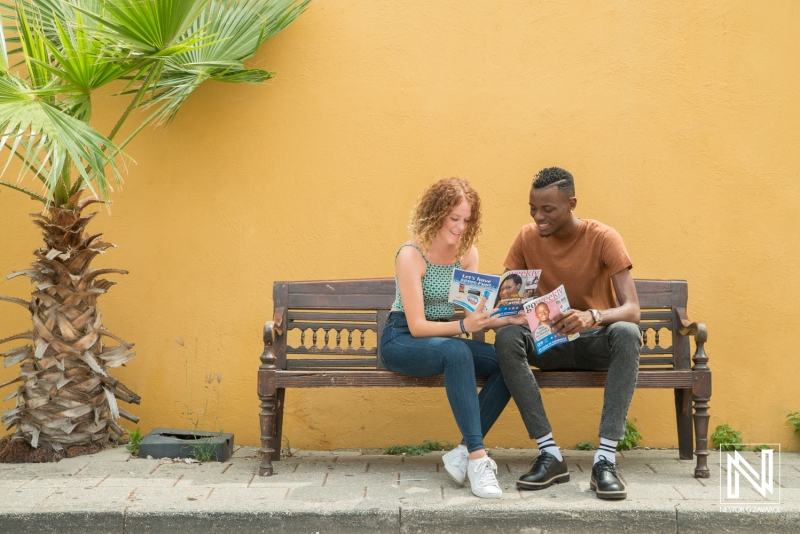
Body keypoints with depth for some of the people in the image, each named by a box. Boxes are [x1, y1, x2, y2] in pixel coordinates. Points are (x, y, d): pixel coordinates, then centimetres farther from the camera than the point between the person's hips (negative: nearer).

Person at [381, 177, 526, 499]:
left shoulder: (467, 252, 3)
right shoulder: (411, 255, -15)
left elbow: (475, 313, 2)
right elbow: (417, 326, -19)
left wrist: (506, 319, -19)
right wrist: (463, 326, -34)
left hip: (447, 339, 6)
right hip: (401, 341, -6)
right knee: (456, 352, -39)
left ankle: (463, 452, -18)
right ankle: (477, 457, -36)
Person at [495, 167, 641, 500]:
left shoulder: (602, 238, -13)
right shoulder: (527, 238, -2)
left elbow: (632, 309, -22)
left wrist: (592, 316, -44)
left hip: (596, 341, -2)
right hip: (549, 344, 2)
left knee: (626, 333, -36)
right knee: (507, 338, -29)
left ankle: (605, 460, -37)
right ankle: (550, 455, -29)